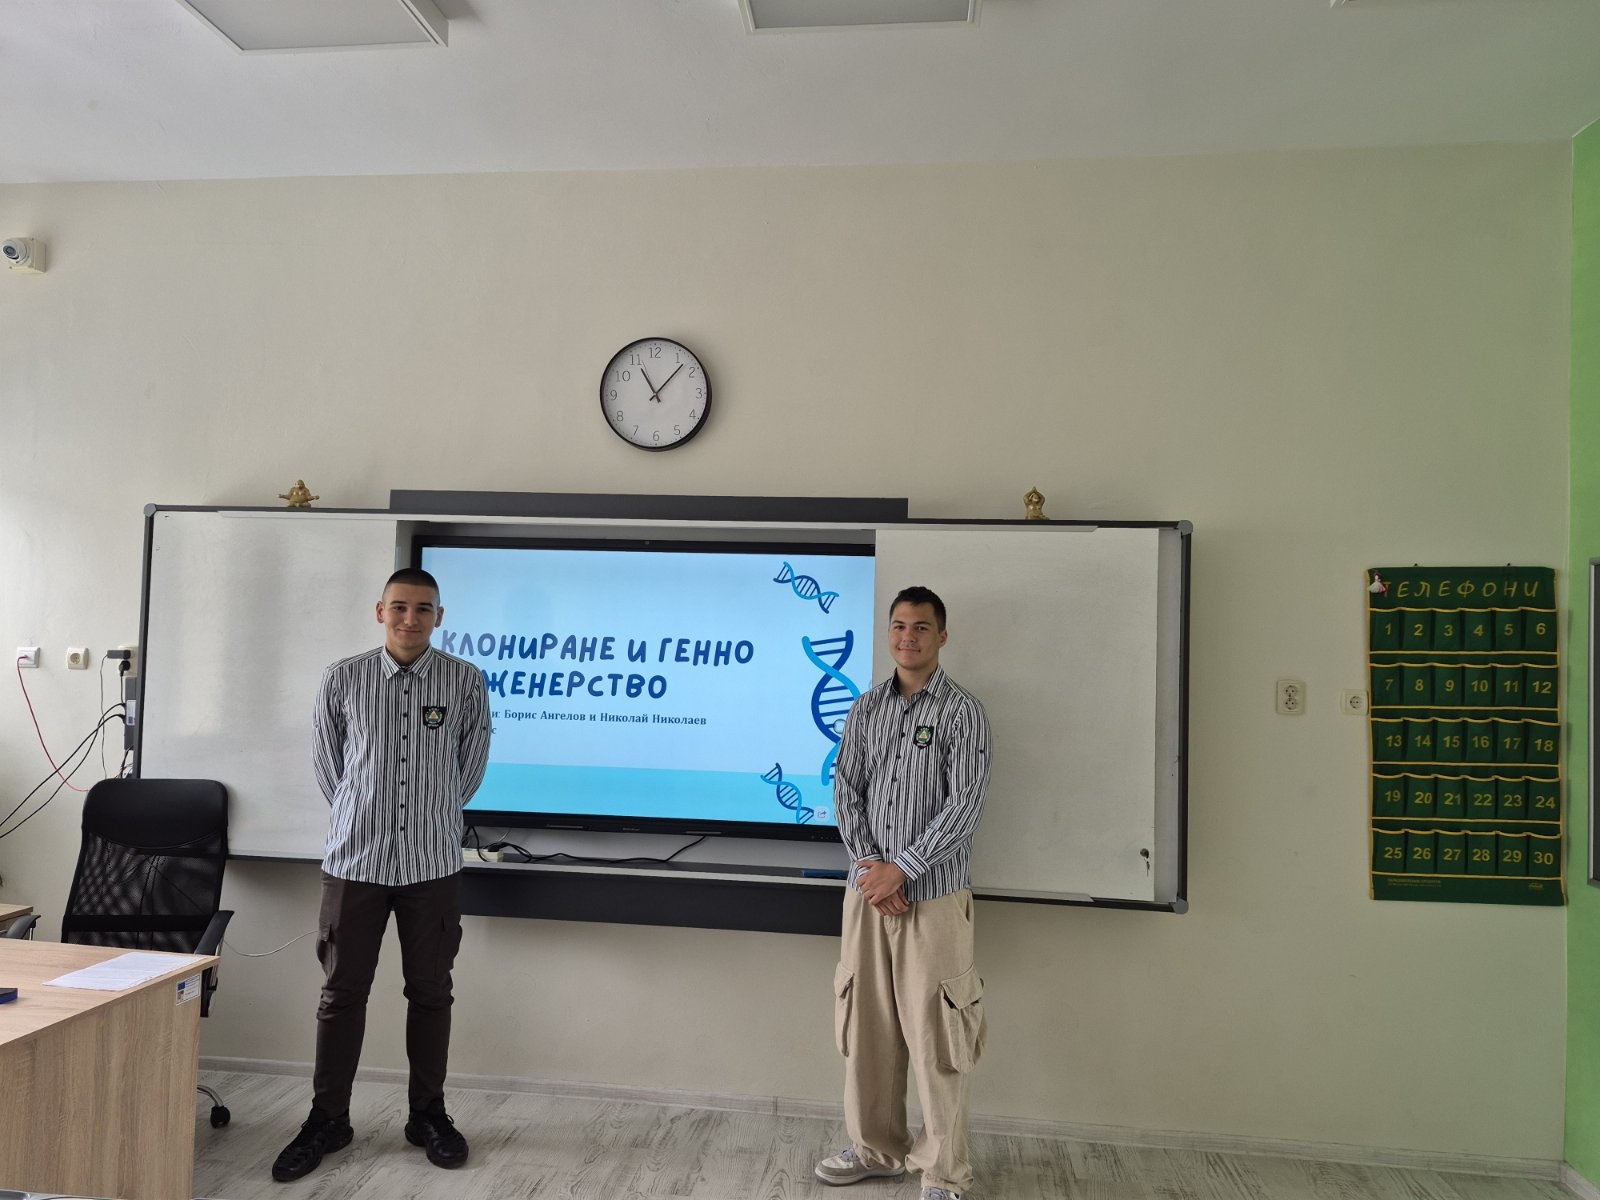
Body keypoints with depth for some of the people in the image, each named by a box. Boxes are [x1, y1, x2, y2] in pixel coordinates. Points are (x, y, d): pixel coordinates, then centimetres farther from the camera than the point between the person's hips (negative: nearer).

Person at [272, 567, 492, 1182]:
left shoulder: (466, 681, -3)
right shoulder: (342, 679, -2)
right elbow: (326, 758, 11)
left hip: (433, 862, 0)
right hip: (354, 859, 0)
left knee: (430, 992, 9)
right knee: (342, 991, 8)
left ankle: (429, 1114, 25)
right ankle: (327, 1119, 24)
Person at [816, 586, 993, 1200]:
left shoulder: (961, 710, -5)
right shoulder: (866, 708, 9)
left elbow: (965, 804, -11)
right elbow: (846, 788, 6)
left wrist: (901, 869, -15)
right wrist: (866, 862, -8)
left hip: (932, 894, -4)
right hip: (868, 890, 5)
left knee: (933, 1033, 0)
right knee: (865, 1023, 12)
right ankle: (876, 1149, 30)